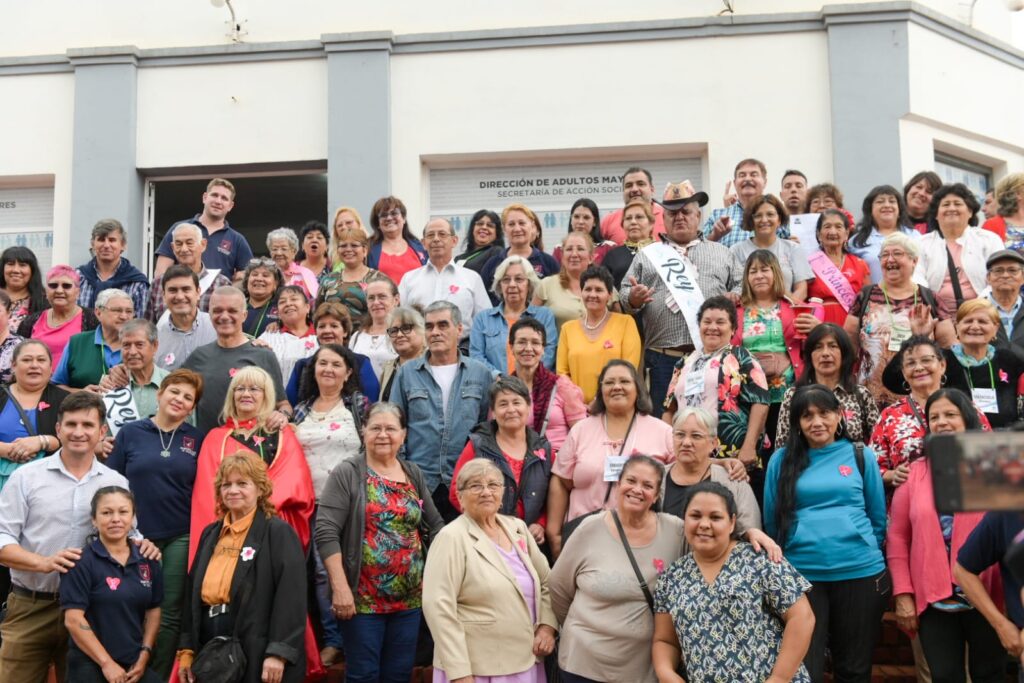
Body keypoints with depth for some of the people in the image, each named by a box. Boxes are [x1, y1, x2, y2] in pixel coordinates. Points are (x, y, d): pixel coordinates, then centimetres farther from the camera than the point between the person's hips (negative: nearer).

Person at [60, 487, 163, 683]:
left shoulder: (148, 561, 7)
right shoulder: (81, 562, -8)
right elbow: (73, 620, -13)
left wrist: (145, 655, 0)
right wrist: (107, 663, -15)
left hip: (135, 664, 4)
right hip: (90, 665, -4)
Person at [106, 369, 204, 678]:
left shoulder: (197, 440, 5)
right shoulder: (130, 433, 2)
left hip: (180, 538, 0)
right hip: (136, 536, 0)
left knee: (169, 615, 4)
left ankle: (159, 676, 16)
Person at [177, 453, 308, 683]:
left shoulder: (278, 532, -6)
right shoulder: (210, 534, 15)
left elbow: (291, 598, -14)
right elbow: (192, 594, 18)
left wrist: (278, 653, -20)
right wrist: (186, 649, 13)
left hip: (259, 656, -6)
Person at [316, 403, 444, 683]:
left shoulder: (414, 475, 10)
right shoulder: (347, 474, -5)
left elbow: (435, 526, 15)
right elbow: (326, 532, -12)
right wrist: (340, 587, -19)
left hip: (409, 597, 5)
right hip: (363, 598, -4)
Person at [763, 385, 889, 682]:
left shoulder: (861, 456, 5)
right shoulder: (782, 460, 4)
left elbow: (878, 517, 10)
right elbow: (772, 520, 10)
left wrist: (864, 551, 8)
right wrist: (800, 548, 10)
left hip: (861, 573, 1)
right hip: (800, 575, 0)